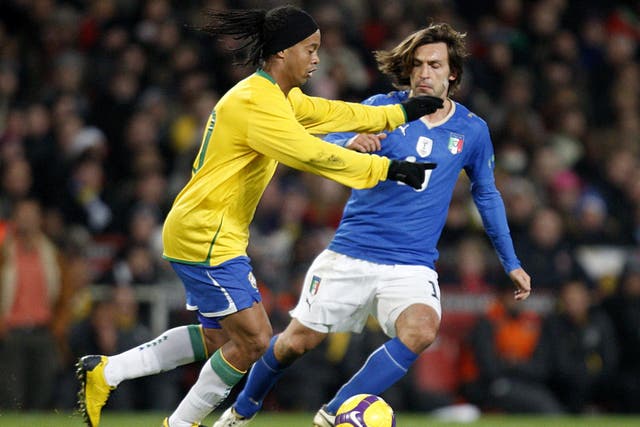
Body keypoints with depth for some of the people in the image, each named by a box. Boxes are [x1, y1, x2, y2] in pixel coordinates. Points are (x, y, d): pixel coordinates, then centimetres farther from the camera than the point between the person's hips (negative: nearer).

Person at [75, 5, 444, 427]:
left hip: (212, 235, 11)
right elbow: (311, 154, -27)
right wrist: (388, 169, -25)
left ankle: (105, 372, 20)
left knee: (220, 337, 17)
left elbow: (332, 114, 20)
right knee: (253, 340, -8)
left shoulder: (278, 97, 10)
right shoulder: (256, 103, -21)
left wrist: (400, 113, 16)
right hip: (206, 238, -11)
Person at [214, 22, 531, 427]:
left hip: (412, 266, 1)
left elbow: (487, 196, 17)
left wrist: (511, 262, 17)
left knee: (421, 329, -29)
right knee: (296, 341, 3)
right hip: (350, 254, -1)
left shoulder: (472, 131, 3)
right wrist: (351, 144, -32)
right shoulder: (382, 108, -2)